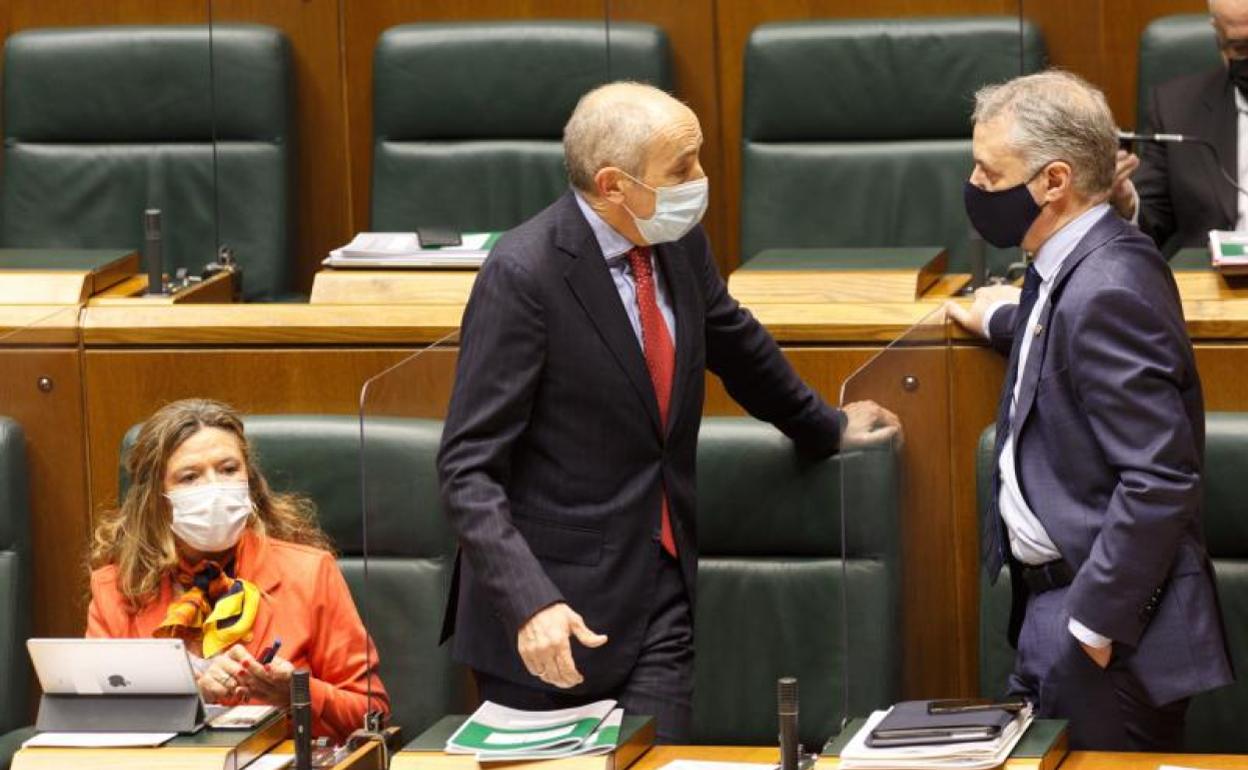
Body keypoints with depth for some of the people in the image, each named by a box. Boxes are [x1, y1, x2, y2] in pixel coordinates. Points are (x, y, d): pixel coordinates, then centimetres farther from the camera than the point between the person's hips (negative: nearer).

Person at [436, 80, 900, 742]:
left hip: (663, 587, 6)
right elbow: (469, 468, -19)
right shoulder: (523, 275, -17)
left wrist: (826, 428, 39)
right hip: (564, 608, -5)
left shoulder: (679, 244, 3)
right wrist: (530, 604, -30)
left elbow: (736, 343, 25)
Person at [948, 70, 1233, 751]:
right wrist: (1006, 321, 43)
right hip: (1051, 594, 10)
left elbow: (1159, 477, -25)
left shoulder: (1107, 291, -21)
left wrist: (1094, 620, -22)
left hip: (1104, 622, -10)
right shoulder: (1074, 267, 8)